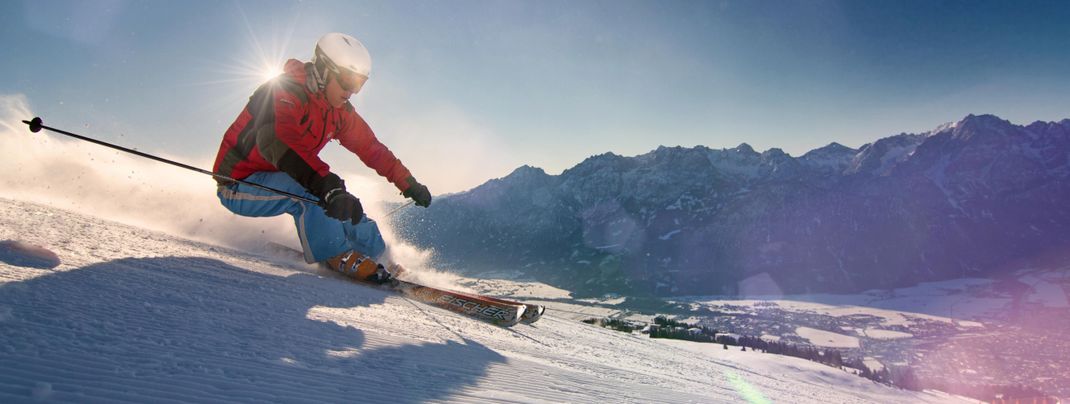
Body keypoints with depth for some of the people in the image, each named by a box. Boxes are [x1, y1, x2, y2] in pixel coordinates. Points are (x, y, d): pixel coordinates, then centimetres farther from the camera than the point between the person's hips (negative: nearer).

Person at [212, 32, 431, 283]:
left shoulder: (338, 109, -1)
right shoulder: (283, 93, -26)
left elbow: (371, 147, 9)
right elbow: (277, 143, -44)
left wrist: (408, 183, 10)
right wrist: (328, 187, -57)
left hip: (275, 181, 8)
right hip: (238, 185, -8)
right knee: (308, 189, -32)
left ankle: (375, 257, 11)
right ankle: (339, 258, -21)